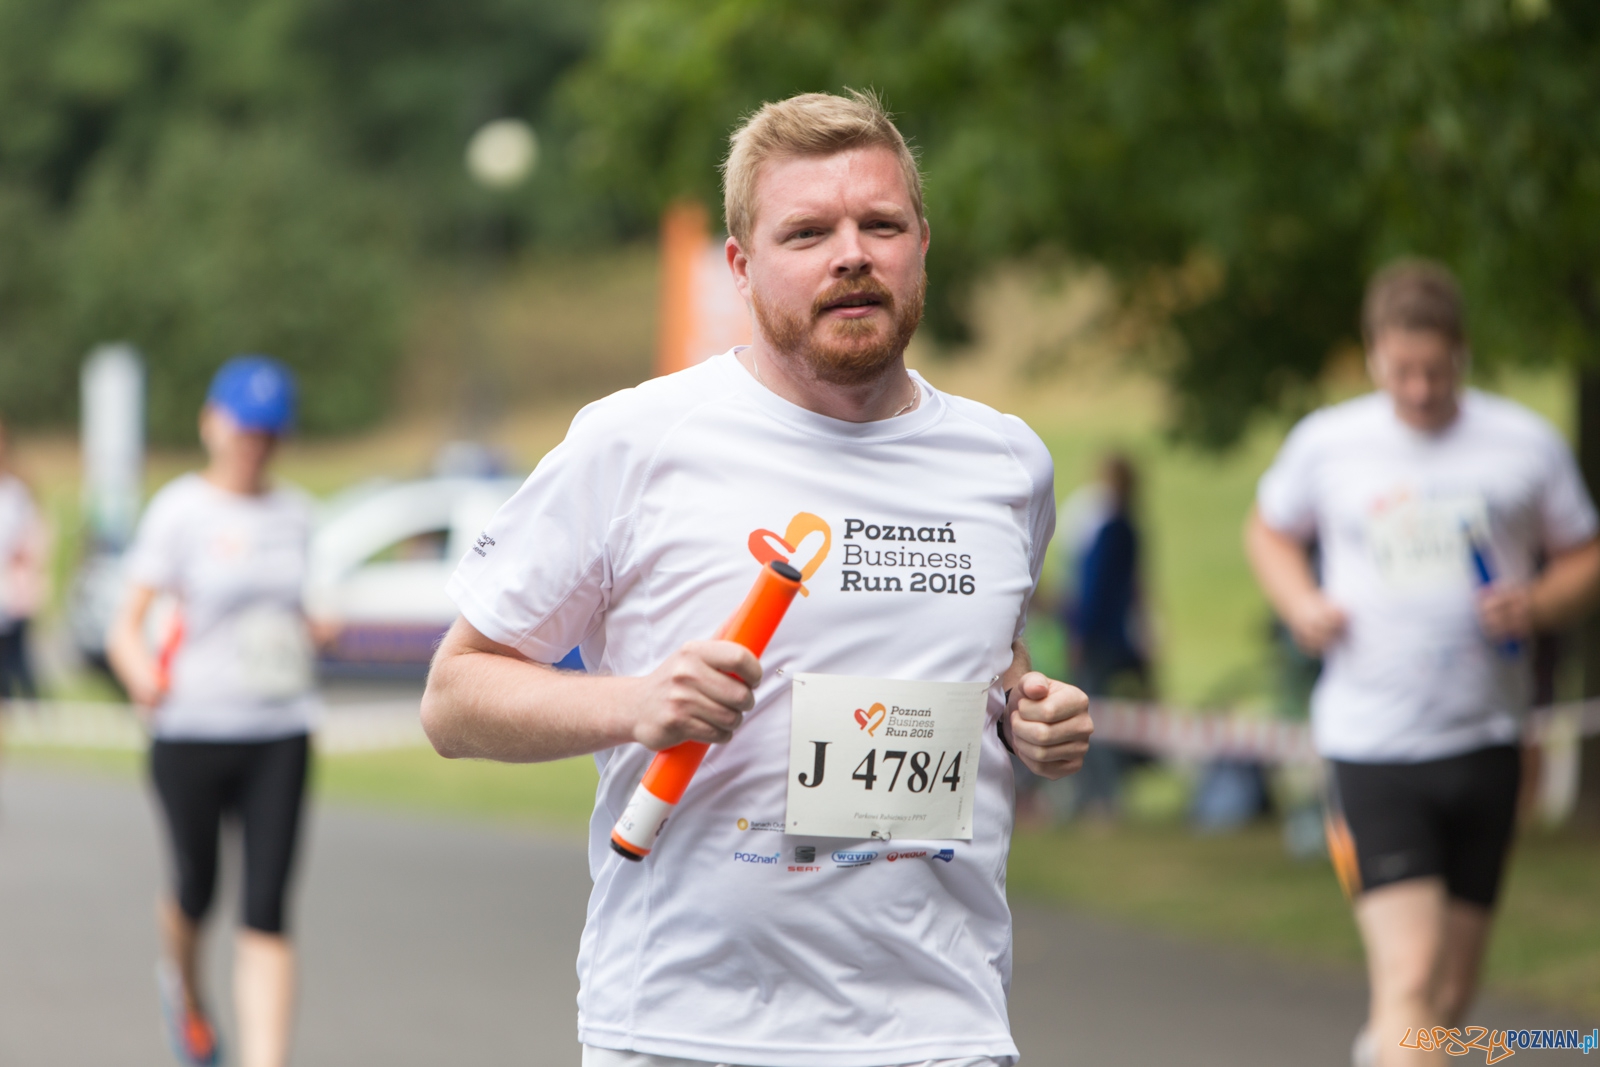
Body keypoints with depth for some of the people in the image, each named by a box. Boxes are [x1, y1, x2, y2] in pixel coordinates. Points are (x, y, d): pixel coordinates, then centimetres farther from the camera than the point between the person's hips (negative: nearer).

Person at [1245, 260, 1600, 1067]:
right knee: (1409, 976, -16)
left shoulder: (1525, 445, 2)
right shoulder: (1327, 443, 2)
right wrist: (1301, 603, -2)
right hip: (1371, 748, -2)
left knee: (1451, 995, 12)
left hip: (1484, 740, 2)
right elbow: (1269, 531, 19)